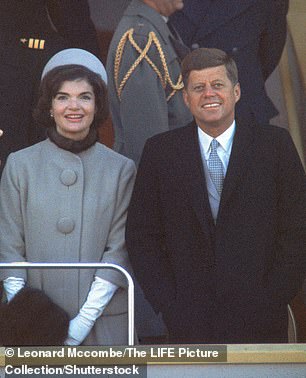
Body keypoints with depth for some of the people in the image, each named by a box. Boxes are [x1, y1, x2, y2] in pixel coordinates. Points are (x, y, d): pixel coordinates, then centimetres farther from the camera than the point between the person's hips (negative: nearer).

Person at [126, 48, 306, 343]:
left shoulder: (275, 144, 3)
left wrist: (273, 300, -7)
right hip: (188, 321, 1)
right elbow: (141, 236, 5)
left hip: (260, 319, -1)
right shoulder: (160, 151, 6)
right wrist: (169, 305, -4)